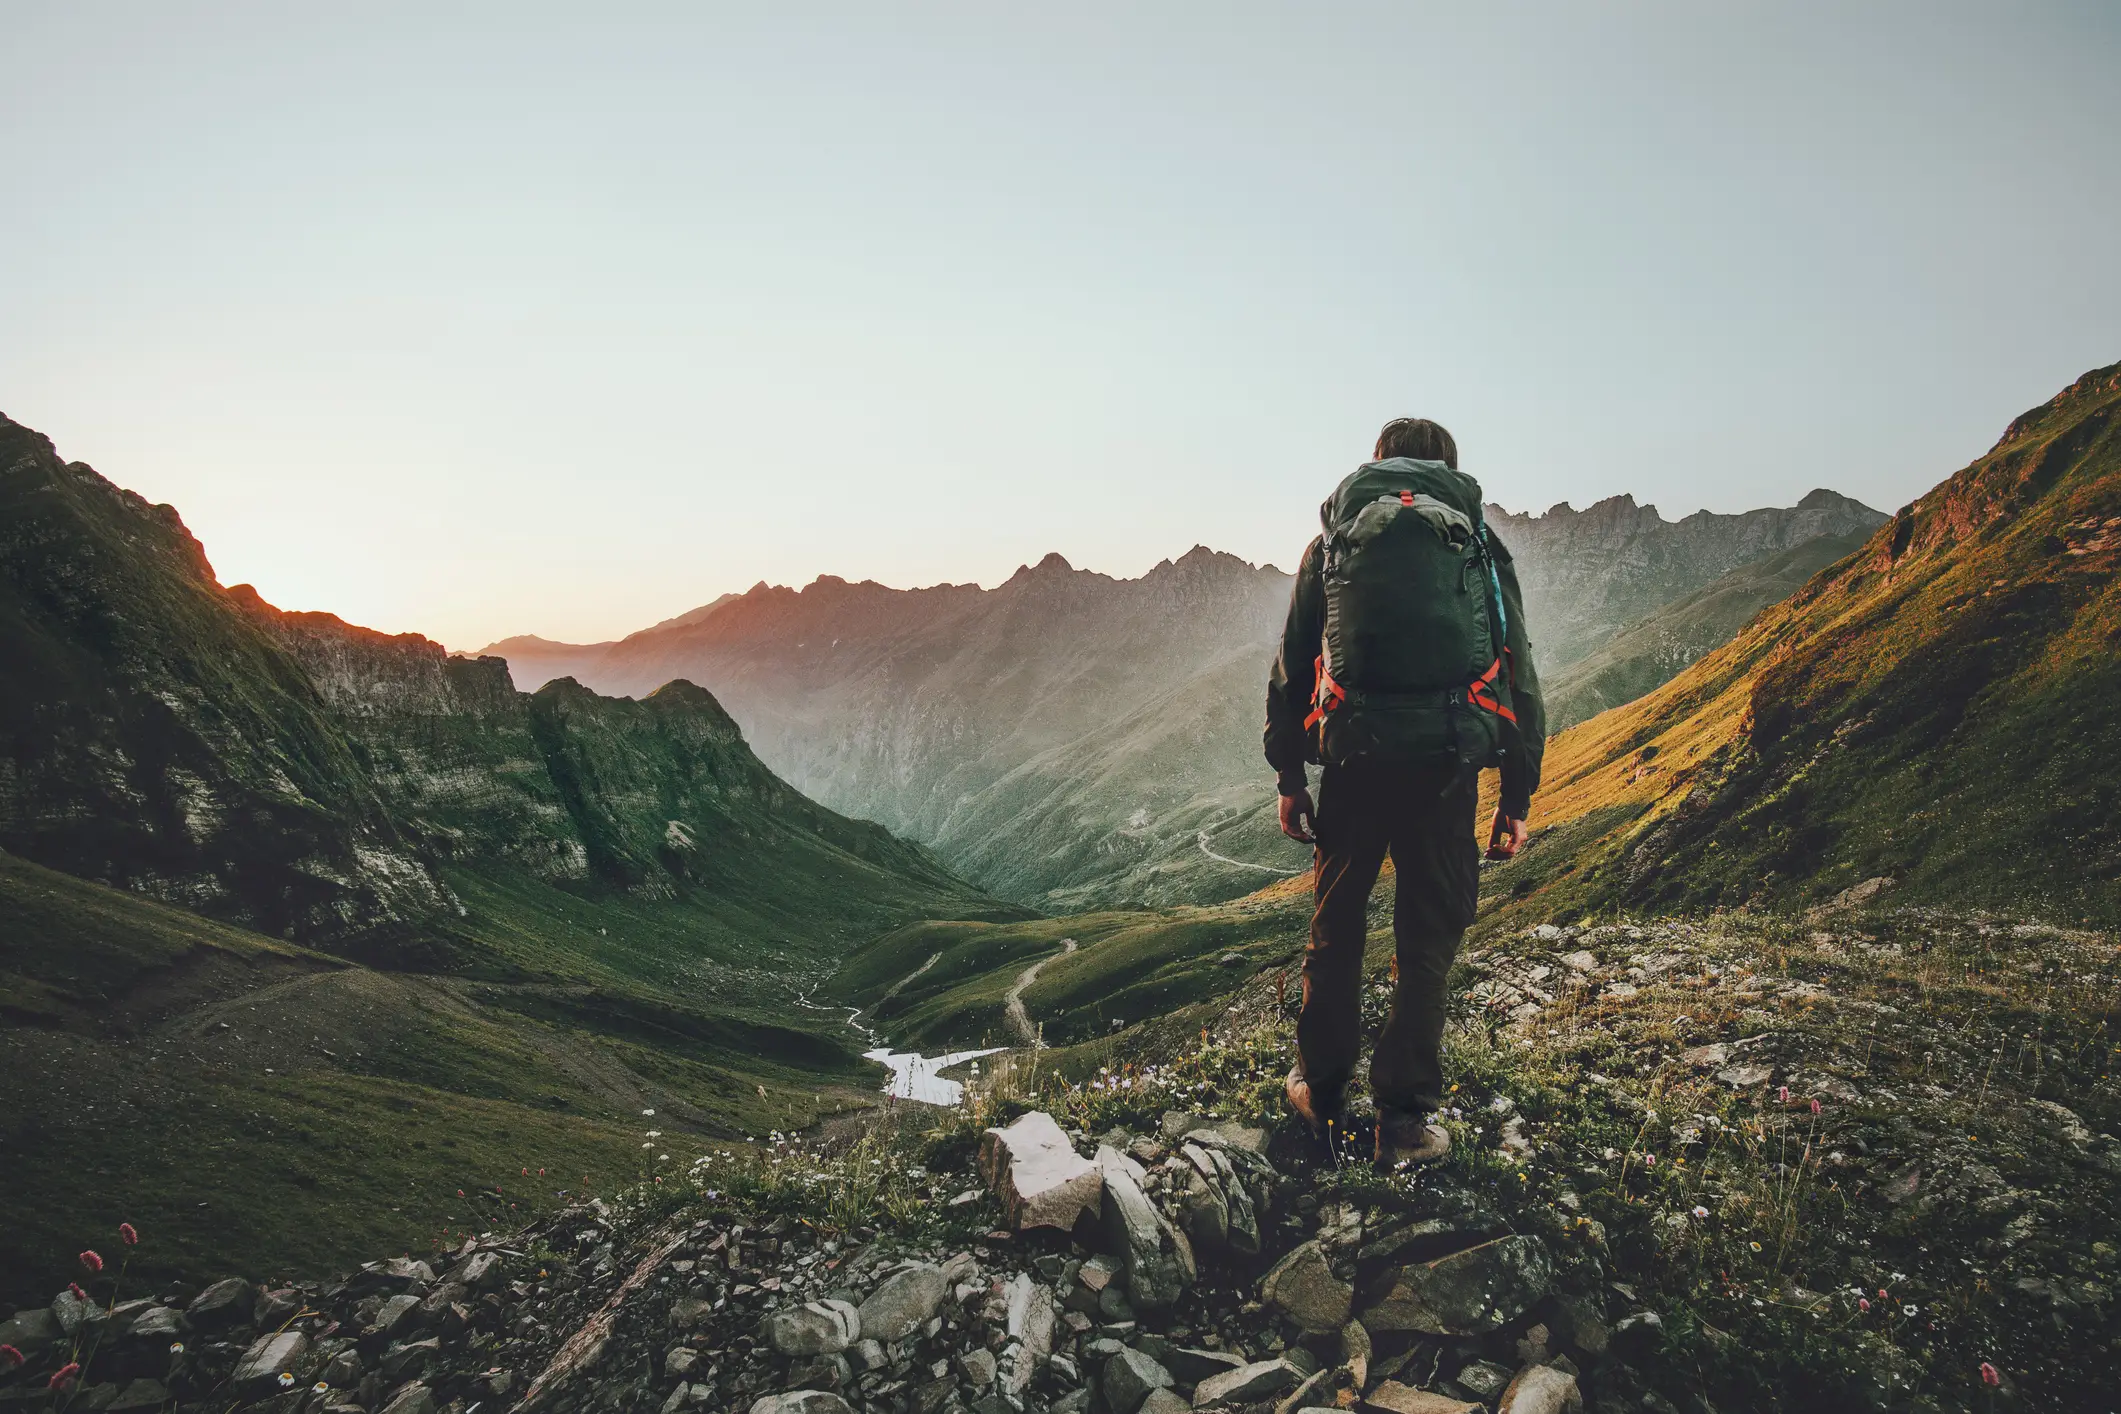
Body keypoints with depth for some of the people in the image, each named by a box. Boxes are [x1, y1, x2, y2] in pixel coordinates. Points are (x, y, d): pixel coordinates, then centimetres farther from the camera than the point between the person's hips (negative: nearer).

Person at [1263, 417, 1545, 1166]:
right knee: (1428, 936, 10)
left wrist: (1288, 777, 14)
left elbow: (1290, 668, 9)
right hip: (1446, 762, 0)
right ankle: (1408, 1116, 14)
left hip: (1352, 755, 1)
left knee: (1336, 925, 16)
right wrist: (1517, 797, 13)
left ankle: (1320, 1090, 29)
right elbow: (1520, 676, 9)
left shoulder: (1334, 541, 13)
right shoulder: (1480, 544, 12)